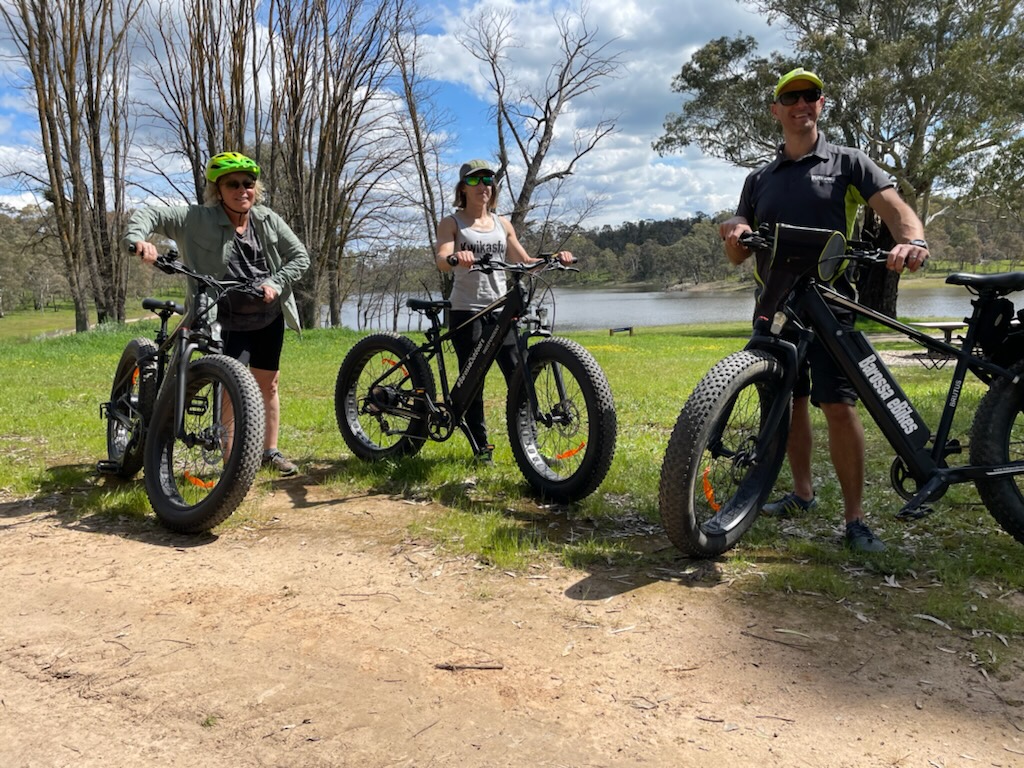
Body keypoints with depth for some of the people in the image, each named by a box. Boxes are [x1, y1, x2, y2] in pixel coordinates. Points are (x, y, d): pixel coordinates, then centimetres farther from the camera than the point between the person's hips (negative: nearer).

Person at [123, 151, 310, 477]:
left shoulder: (268, 220, -3)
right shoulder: (198, 220, -13)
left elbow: (300, 257, 1)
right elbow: (150, 213, -18)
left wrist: (276, 283, -15)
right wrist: (138, 239, -39)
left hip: (269, 318, 4)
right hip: (227, 322, -4)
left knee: (268, 384, 13)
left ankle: (271, 451, 28)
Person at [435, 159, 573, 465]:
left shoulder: (502, 224, 16)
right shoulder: (452, 223, 3)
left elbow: (524, 262, 16)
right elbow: (442, 261, -14)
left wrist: (552, 259, -2)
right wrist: (456, 258, -37)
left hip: (500, 309, 3)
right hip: (466, 311, -3)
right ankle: (481, 447, 10)